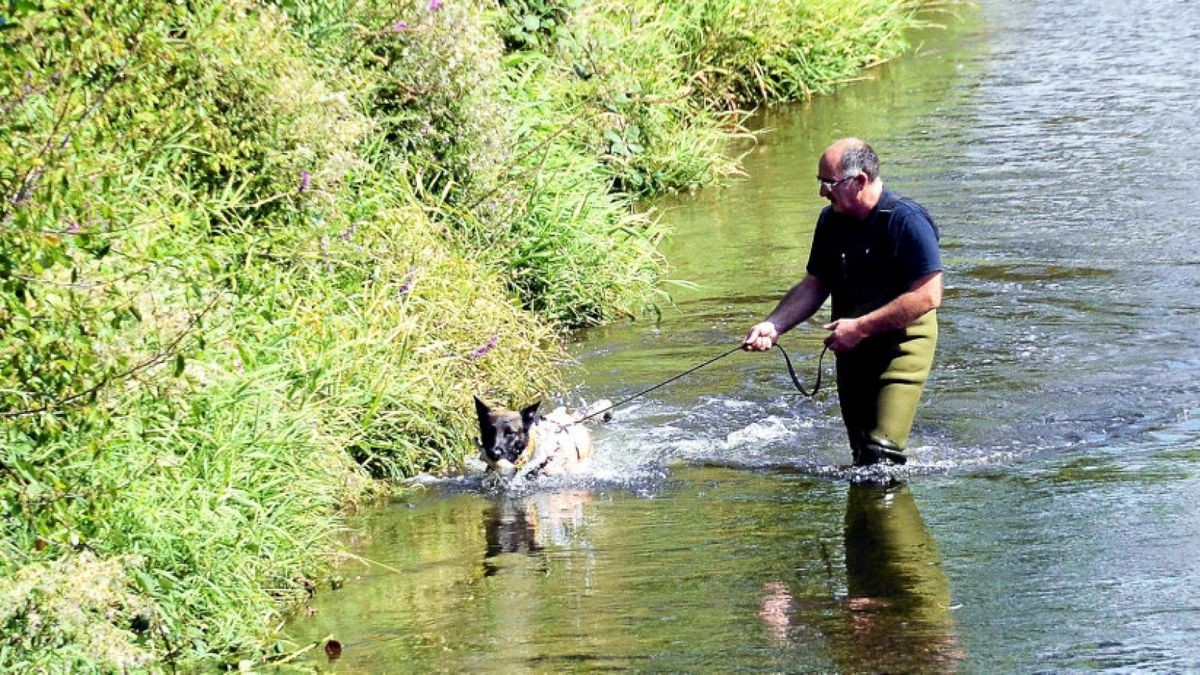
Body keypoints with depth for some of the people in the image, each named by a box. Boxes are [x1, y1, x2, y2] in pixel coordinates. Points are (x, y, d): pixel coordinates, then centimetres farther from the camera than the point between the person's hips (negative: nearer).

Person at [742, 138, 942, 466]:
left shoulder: (906, 220, -18)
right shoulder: (831, 220, 5)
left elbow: (928, 296, -22)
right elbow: (814, 286, 14)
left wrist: (860, 327, -21)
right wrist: (773, 325, -3)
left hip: (901, 344, -7)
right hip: (853, 349, 7)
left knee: (882, 455, -18)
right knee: (861, 455, 10)